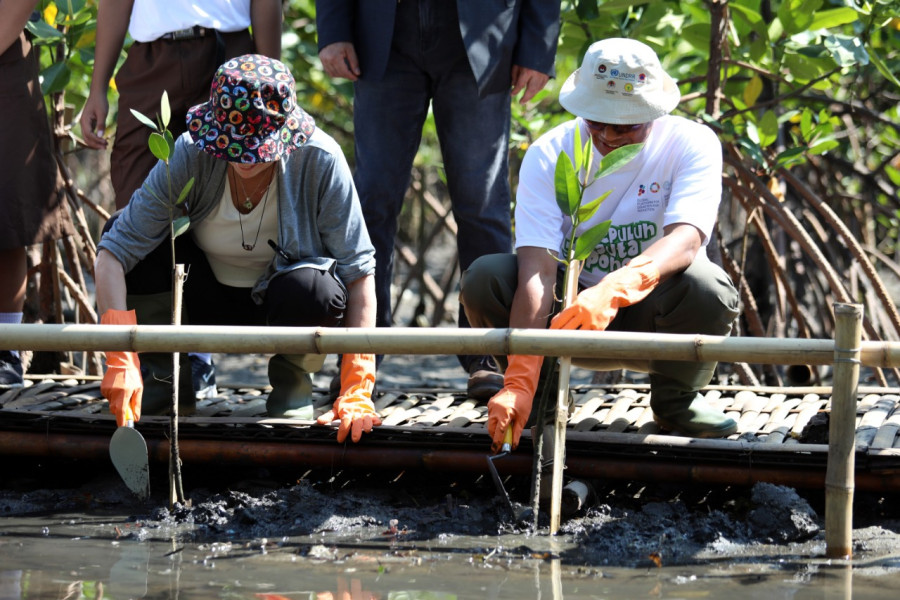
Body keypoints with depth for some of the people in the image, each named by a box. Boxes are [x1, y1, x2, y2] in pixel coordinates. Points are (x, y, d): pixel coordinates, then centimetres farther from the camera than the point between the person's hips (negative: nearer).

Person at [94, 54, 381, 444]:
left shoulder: (320, 160, -26)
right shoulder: (191, 155, -24)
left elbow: (359, 270, -23)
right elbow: (113, 253, -28)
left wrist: (357, 391, -32)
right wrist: (121, 361, -40)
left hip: (280, 306, -1)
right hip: (210, 301, 1)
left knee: (314, 289, -38)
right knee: (129, 237, -26)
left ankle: (292, 378, -2)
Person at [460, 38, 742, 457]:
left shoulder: (691, 144, -16)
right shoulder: (548, 155, -15)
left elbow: (685, 240, -34)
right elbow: (537, 269, -26)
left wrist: (615, 290, -54)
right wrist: (519, 382, -39)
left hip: (651, 318, -1)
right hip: (570, 313, 1)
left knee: (706, 287, -34)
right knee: (484, 278, -26)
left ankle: (675, 398, -3)